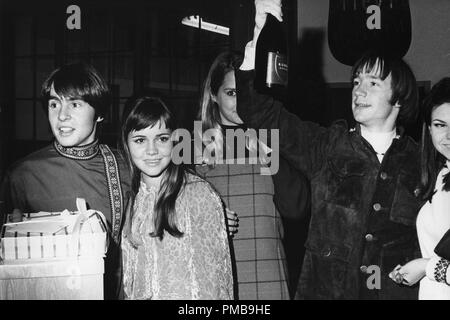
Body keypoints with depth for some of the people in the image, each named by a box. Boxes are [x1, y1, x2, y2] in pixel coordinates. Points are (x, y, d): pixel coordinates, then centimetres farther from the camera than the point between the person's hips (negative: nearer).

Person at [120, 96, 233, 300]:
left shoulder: (199, 193, -11)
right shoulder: (130, 197, 3)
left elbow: (215, 267, -10)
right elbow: (127, 269, 9)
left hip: (190, 296, -4)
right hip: (139, 295, 4)